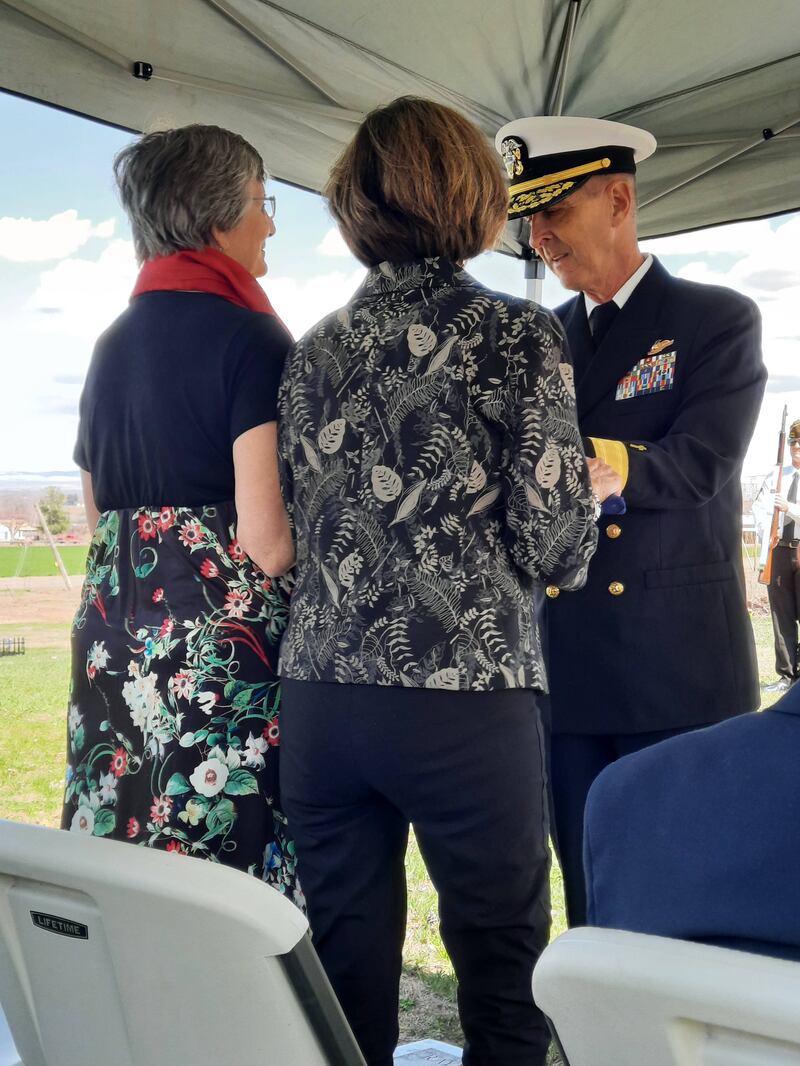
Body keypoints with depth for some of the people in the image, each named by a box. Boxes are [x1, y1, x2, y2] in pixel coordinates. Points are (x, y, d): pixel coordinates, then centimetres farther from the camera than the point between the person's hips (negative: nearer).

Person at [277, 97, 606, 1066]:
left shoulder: (314, 351, 9)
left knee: (345, 981, 12)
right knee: (503, 971, 8)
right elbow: (557, 542, -7)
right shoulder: (518, 336, -4)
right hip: (467, 695, -4)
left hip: (321, 691, 5)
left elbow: (295, 523, 12)